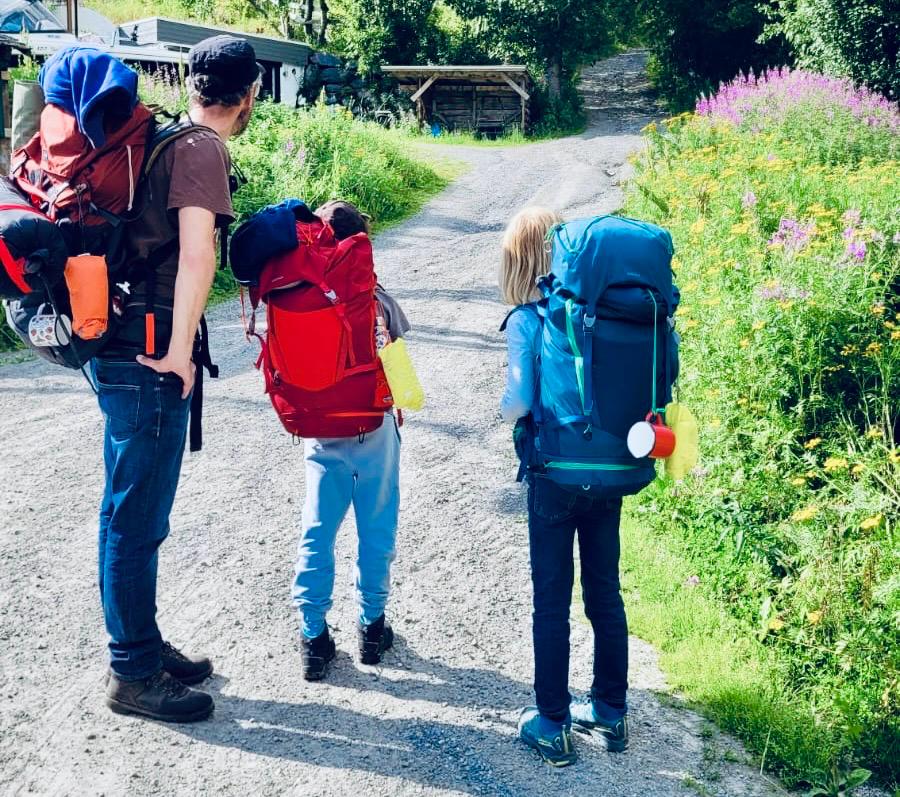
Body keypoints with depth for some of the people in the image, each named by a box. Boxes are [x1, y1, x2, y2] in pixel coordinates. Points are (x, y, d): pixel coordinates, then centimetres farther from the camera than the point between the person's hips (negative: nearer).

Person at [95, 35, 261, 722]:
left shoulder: (163, 140, 15)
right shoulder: (202, 150, -12)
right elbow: (196, 254, -26)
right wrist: (179, 350, -21)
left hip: (124, 349, 9)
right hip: (148, 356, -9)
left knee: (132, 514, 18)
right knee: (138, 519, 0)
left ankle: (143, 646, 32)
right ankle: (133, 674, 12)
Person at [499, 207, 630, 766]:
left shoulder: (527, 321, -14)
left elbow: (517, 404, -18)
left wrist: (509, 409, 3)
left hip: (554, 477, -4)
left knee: (552, 600, 7)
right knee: (606, 592, 16)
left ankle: (553, 725, 18)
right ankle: (611, 712, 29)